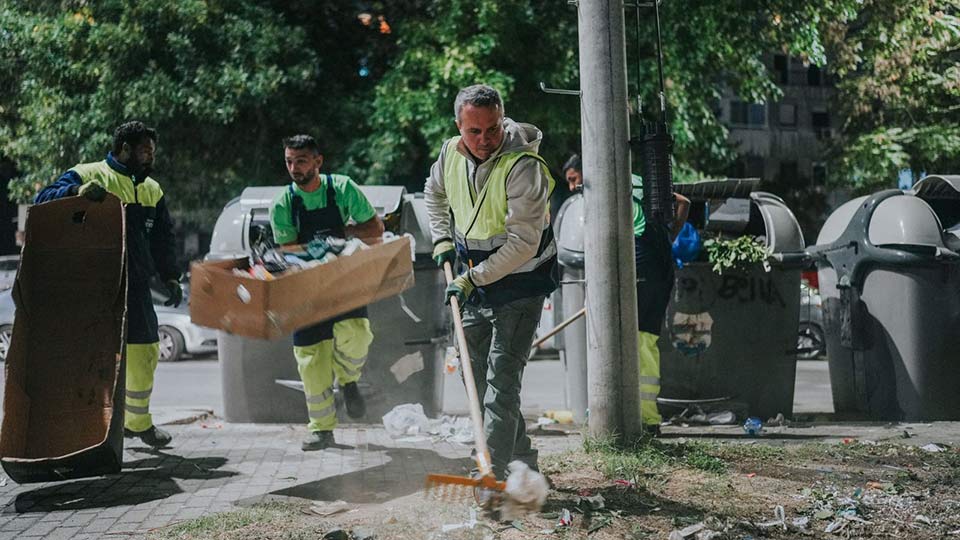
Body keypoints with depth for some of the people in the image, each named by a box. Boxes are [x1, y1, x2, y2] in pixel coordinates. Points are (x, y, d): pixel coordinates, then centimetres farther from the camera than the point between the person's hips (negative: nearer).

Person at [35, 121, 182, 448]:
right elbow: (43, 201, -10)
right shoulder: (89, 175, -1)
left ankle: (138, 421, 31)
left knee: (144, 353, 12)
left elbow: (163, 239, 20)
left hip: (135, 286, 6)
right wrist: (75, 192, -29)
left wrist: (170, 277, 8)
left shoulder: (152, 190, 17)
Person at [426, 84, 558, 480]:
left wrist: (473, 278, -24)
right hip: (474, 285, 8)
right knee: (476, 376, 14)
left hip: (519, 287, -8)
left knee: (501, 379, -15)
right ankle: (522, 463, 26)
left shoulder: (523, 166, -25)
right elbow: (434, 193, 21)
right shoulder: (451, 153, -3)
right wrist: (443, 239, 9)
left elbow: (523, 244, -27)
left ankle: (494, 472, -15)